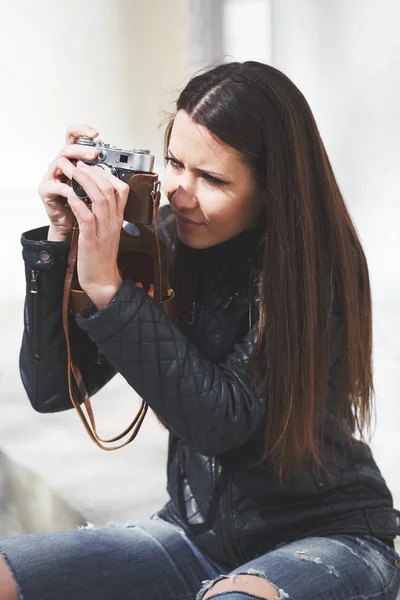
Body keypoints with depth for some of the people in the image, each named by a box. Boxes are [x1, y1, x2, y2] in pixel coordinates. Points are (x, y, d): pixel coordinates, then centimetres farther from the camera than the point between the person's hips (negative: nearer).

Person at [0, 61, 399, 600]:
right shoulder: (161, 244, -4)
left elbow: (220, 422, -24)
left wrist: (107, 287, -28)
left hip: (328, 535, -5)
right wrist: (62, 236, -15)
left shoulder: (319, 268, -16)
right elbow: (51, 388, -5)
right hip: (199, 531, 5)